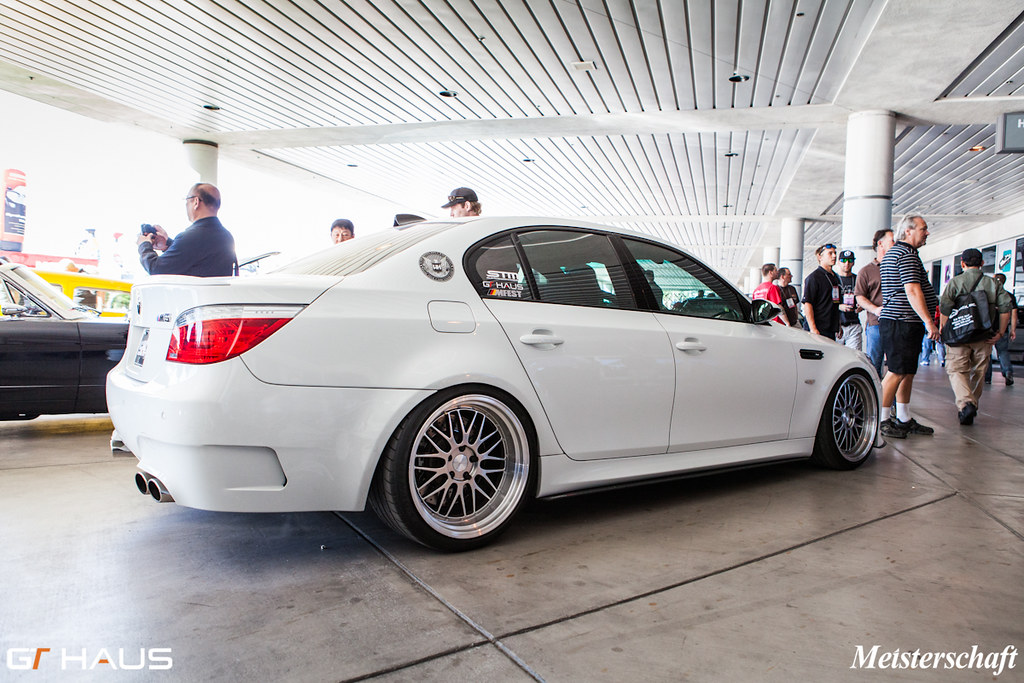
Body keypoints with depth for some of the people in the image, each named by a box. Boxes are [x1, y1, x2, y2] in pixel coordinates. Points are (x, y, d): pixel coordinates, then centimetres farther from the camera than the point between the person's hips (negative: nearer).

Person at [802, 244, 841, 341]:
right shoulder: (813, 277, -8)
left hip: (832, 330, 8)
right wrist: (813, 329, -22)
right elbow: (807, 304, -15)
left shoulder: (836, 277, 18)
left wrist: (838, 327, 22)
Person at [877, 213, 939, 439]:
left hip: (894, 319, 11)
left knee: (908, 371, 12)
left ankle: (904, 419, 18)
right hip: (903, 321, -11)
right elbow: (912, 290, -20)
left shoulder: (892, 253, 22)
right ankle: (881, 420, -5)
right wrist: (929, 322, -20)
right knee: (897, 372, -9)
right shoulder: (907, 254, -11)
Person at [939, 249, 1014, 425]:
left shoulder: (955, 282, -1)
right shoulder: (993, 283, 8)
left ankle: (966, 403, -26)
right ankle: (972, 406, 23)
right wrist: (1000, 332, 4)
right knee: (977, 373, 14)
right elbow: (1006, 306, 0)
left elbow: (944, 306, -12)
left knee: (957, 370, -3)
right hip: (984, 337, 3)